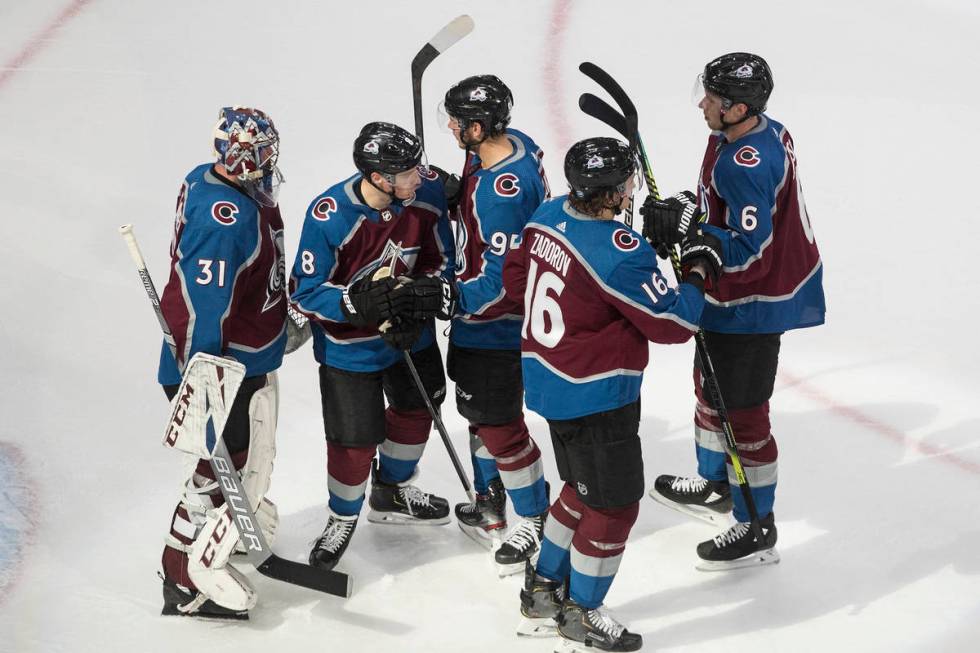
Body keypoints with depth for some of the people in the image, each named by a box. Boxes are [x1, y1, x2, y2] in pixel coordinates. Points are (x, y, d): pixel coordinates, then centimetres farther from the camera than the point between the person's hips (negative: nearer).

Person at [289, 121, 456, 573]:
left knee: (416, 408, 23)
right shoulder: (329, 217, -31)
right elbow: (305, 291, -20)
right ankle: (342, 517, 30)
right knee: (355, 439, 0)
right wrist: (357, 304, -35)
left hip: (409, 332, 5)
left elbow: (441, 262, -4)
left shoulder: (427, 193, -18)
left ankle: (391, 493, 50)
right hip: (349, 346, -5)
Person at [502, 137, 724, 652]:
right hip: (595, 397, -9)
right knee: (613, 505, 7)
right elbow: (673, 322, -19)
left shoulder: (548, 216, -2)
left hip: (548, 379, 9)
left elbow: (516, 278, 12)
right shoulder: (620, 253, -27)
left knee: (583, 489, 25)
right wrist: (699, 270, -4)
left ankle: (542, 592, 36)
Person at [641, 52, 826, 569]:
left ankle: (756, 528, 13)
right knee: (711, 384, 26)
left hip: (752, 304, -11)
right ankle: (716, 484, 47)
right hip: (731, 295, 11)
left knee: (742, 411, 0)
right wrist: (686, 207, -2)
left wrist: (682, 229, -32)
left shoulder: (745, 165, -31)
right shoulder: (762, 131, 0)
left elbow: (750, 252, -31)